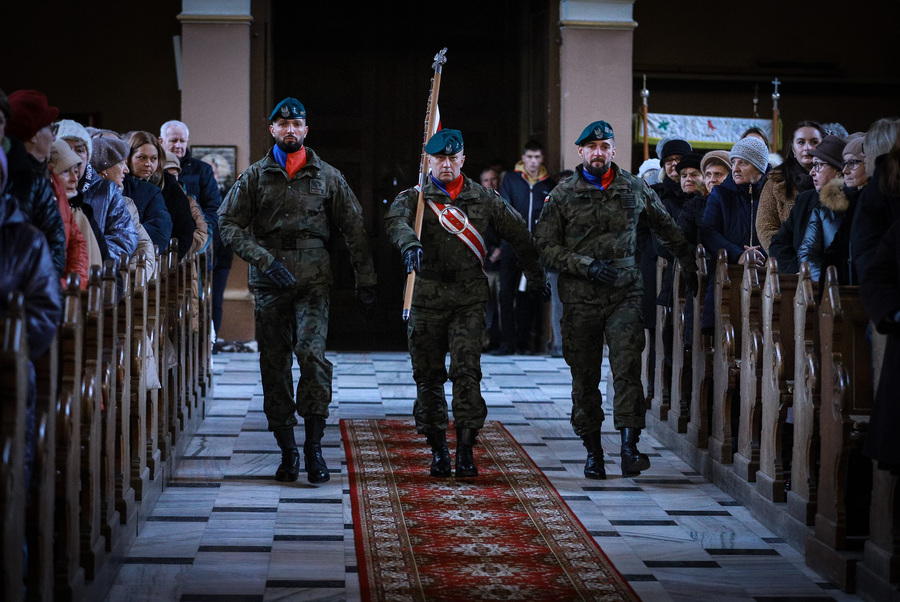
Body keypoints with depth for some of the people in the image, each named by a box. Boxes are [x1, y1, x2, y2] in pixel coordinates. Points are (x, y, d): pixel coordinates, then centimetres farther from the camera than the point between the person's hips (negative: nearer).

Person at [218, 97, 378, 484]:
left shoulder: (327, 177, 10)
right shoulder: (255, 177, 9)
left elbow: (354, 230, 11)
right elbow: (229, 223, 3)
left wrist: (365, 282, 7)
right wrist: (264, 260, -10)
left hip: (313, 281, -1)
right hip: (269, 284, 1)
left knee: (312, 354, -19)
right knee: (274, 365, 2)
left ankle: (314, 447, -13)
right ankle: (287, 451, 12)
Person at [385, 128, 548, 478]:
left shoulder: (484, 200, 10)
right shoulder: (414, 198, 4)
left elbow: (519, 235, 21)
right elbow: (396, 221, -20)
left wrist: (535, 278, 26)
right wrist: (409, 243, -42)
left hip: (469, 298, 0)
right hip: (427, 298, 0)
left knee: (466, 371, -10)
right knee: (428, 374, 4)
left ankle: (466, 450, -10)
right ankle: (438, 451, 15)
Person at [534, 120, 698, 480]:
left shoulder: (635, 189, 9)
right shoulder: (563, 195, 4)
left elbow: (668, 230, 22)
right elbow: (545, 247, 0)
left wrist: (689, 267, 23)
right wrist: (586, 265, -11)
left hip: (625, 295, 0)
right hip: (580, 300, 0)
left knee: (627, 367, -15)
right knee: (584, 376, 4)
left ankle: (629, 447, -20)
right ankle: (593, 451, 14)